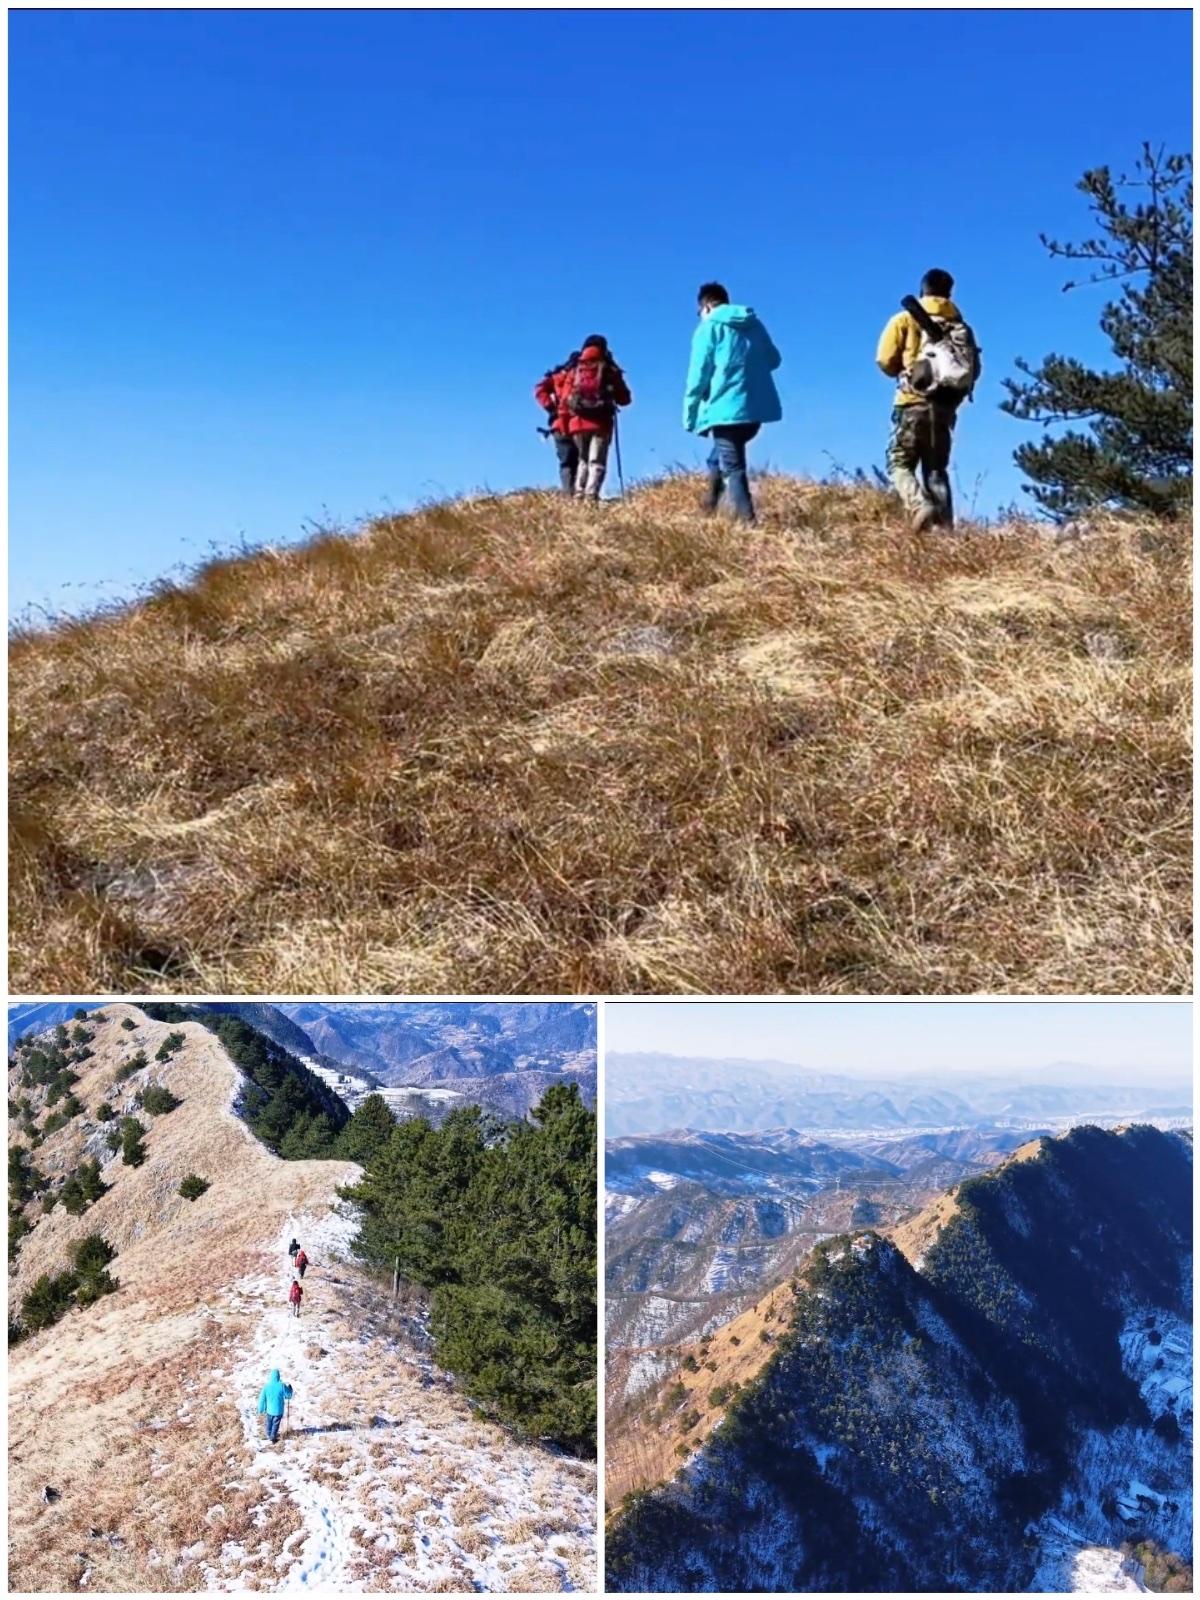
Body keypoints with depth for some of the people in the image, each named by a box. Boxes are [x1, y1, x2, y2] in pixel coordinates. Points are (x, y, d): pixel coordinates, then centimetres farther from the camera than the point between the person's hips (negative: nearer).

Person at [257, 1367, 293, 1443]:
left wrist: (260, 1409, 7)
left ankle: (269, 1435, 46)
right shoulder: (282, 1386, -23)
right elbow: (288, 1396, -9)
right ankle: (273, 1438, 28)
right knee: (275, 1424, 17)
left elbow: (262, 1398, -8)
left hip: (269, 1409, 3)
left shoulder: (266, 1385, -18)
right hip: (278, 1410, -3)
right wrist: (289, 1387, 9)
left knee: (269, 1423, 27)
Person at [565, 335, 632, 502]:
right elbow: (625, 399, 7)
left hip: (578, 423, 3)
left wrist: (566, 424, 15)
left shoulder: (575, 371, 10)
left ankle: (579, 493, 8)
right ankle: (591, 495, -20)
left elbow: (566, 399, 6)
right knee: (596, 462, -3)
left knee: (583, 460, 19)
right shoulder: (610, 371, 3)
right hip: (601, 423, -3)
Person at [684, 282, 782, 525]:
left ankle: (747, 521, -15)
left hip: (726, 408, -7)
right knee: (720, 457, 26)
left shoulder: (709, 327, 1)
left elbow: (698, 374, -5)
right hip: (757, 407, 7)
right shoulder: (754, 324, 17)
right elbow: (774, 359, 24)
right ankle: (709, 509, 27)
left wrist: (689, 416, 1)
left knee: (732, 468, -6)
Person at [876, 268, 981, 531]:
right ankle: (944, 526, -4)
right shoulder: (960, 326, 14)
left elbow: (885, 360, -1)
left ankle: (920, 506, -26)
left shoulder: (905, 319, 4)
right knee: (937, 470, 9)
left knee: (900, 463, 0)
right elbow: (973, 370, 9)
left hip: (914, 403, -4)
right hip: (945, 407, 4)